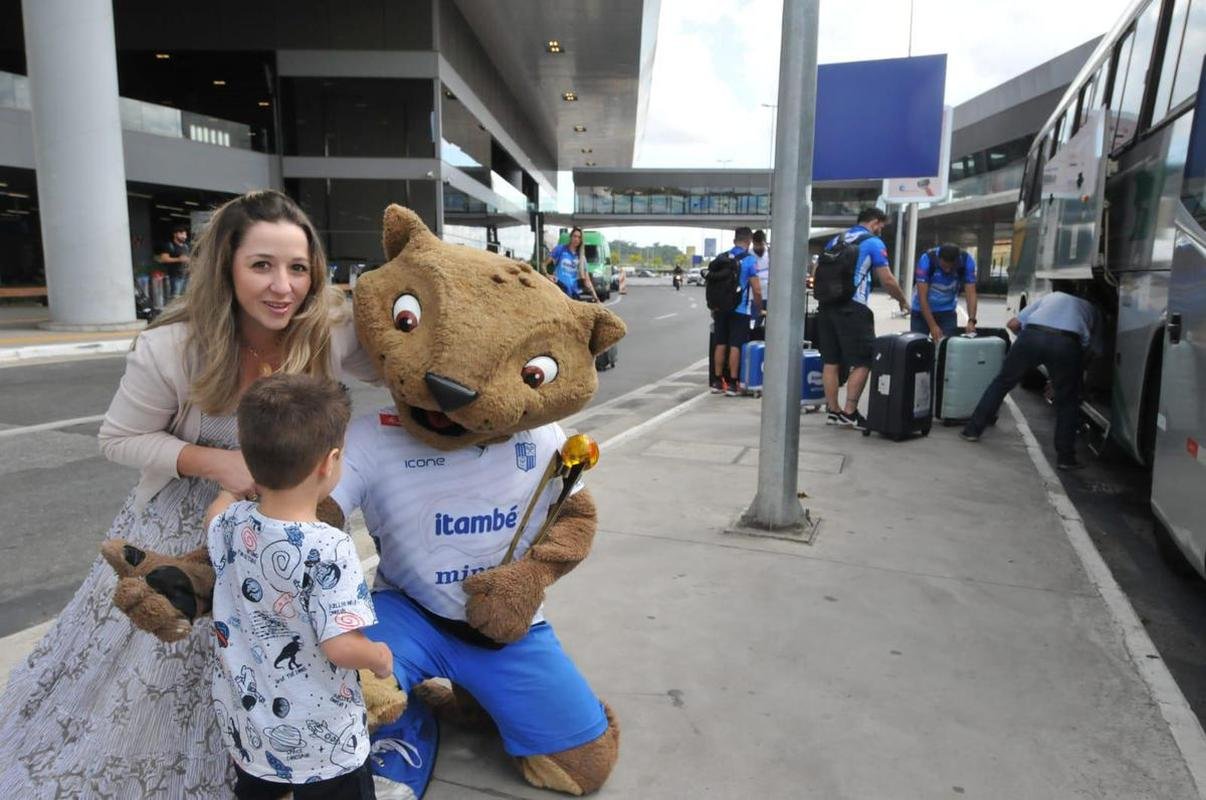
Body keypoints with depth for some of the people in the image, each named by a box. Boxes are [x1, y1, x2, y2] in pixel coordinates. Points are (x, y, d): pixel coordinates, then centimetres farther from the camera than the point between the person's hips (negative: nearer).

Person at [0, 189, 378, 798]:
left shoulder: (330, 333, -20)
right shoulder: (170, 349, -22)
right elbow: (119, 439, -9)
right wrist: (212, 462, -24)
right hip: (182, 526, -1)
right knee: (146, 675, 15)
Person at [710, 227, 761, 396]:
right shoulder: (750, 260, -8)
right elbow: (756, 290, -11)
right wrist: (759, 309, 3)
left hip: (722, 308, 5)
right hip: (740, 310, -4)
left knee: (720, 344, 10)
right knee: (735, 346, -1)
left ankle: (717, 382, 14)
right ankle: (732, 385, 2)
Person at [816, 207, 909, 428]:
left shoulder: (835, 240, 19)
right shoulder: (873, 243, 1)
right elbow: (887, 280, -1)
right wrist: (903, 301, 14)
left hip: (826, 307, 7)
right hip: (853, 309, -7)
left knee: (831, 361, 8)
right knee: (862, 362, 0)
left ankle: (833, 411, 13)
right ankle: (849, 413, -3)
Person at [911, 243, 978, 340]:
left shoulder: (967, 260, -20)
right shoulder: (927, 260, -27)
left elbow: (971, 293, -21)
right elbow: (922, 296, -29)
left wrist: (971, 320, -37)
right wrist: (933, 326, -36)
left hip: (947, 311, 2)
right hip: (921, 310, -2)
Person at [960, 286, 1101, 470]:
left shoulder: (1048, 297, 37)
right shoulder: (1090, 309, 36)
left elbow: (1013, 324, 28)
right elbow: (1093, 348, 25)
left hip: (1032, 335, 1)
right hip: (1066, 343, -1)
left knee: (1002, 382, 19)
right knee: (1067, 401, 17)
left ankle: (973, 430, 22)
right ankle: (1065, 456, 15)